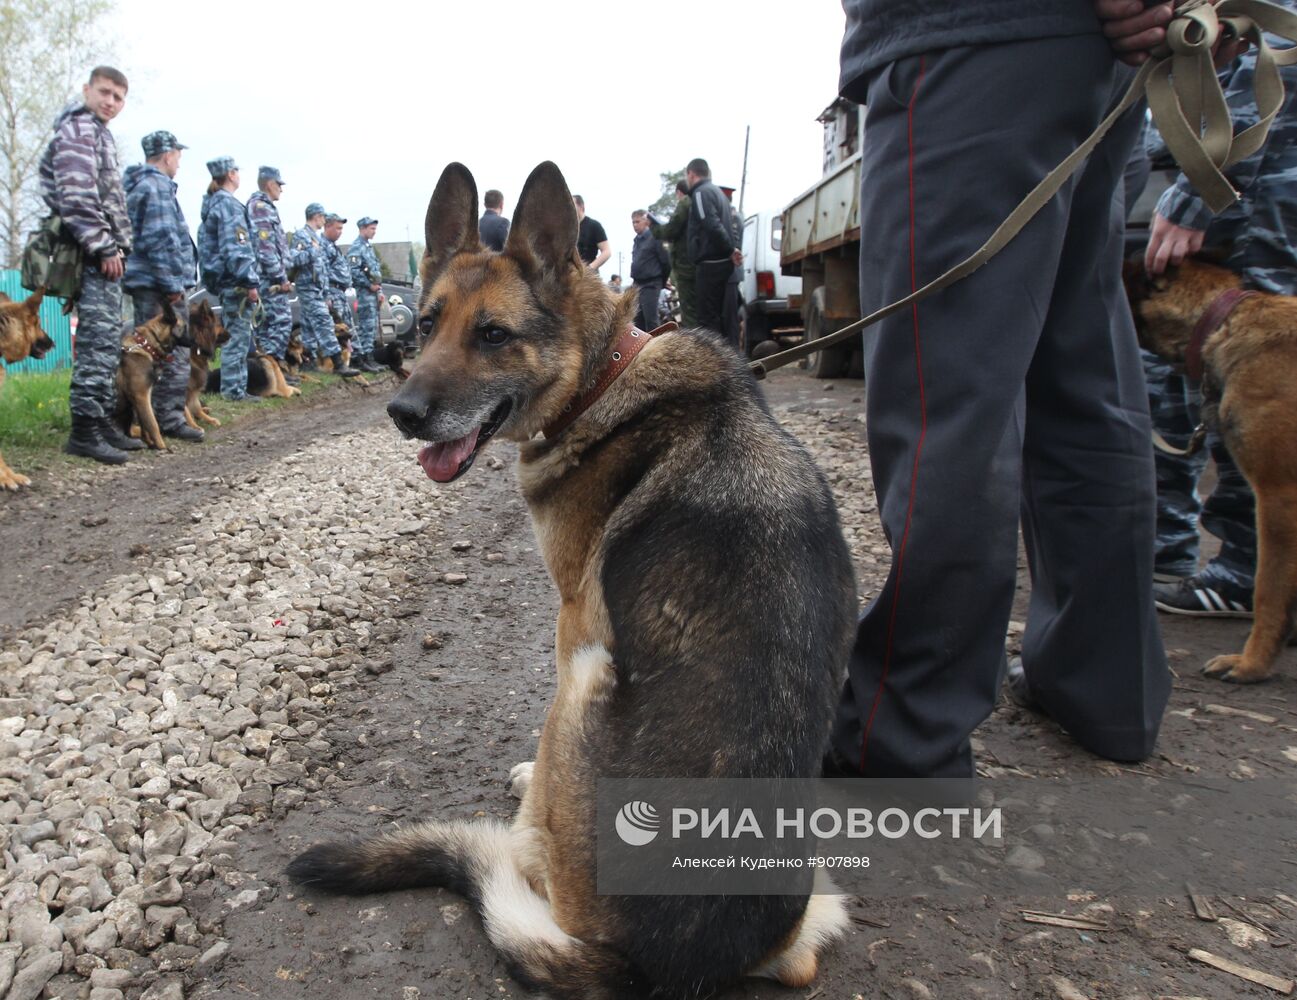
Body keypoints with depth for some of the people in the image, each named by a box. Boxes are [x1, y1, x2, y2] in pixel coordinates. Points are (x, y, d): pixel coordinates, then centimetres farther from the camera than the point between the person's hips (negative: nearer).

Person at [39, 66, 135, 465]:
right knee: (100, 341, -13)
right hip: (95, 256, -10)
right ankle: (84, 429, -13)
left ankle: (101, 419, 17)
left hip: (103, 255, 10)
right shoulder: (78, 128, -5)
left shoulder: (98, 133, 26)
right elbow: (77, 194, -18)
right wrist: (104, 247, -19)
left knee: (105, 342, 11)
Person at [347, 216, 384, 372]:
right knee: (368, 326, -10)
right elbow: (354, 271, -20)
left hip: (372, 292, 10)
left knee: (371, 327, 10)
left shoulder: (368, 247, 20)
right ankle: (366, 359, -9)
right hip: (364, 292, -10)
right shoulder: (356, 247, -10)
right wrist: (369, 285, -17)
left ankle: (357, 357, 16)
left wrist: (379, 290, 17)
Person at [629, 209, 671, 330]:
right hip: (638, 285, 8)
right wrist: (636, 283, 16)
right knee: (638, 319, 9)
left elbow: (666, 261, -9)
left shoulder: (654, 238, -10)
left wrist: (662, 282, 1)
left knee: (650, 320, -10)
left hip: (650, 285, -8)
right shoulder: (637, 240, 13)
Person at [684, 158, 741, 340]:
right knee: (721, 317, 13)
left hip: (710, 264, -9)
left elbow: (713, 226, -21)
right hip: (724, 263, 9)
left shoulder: (700, 193, -9)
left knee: (708, 318, -8)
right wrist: (732, 250, 10)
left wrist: (730, 250, -14)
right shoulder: (717, 192, 23)